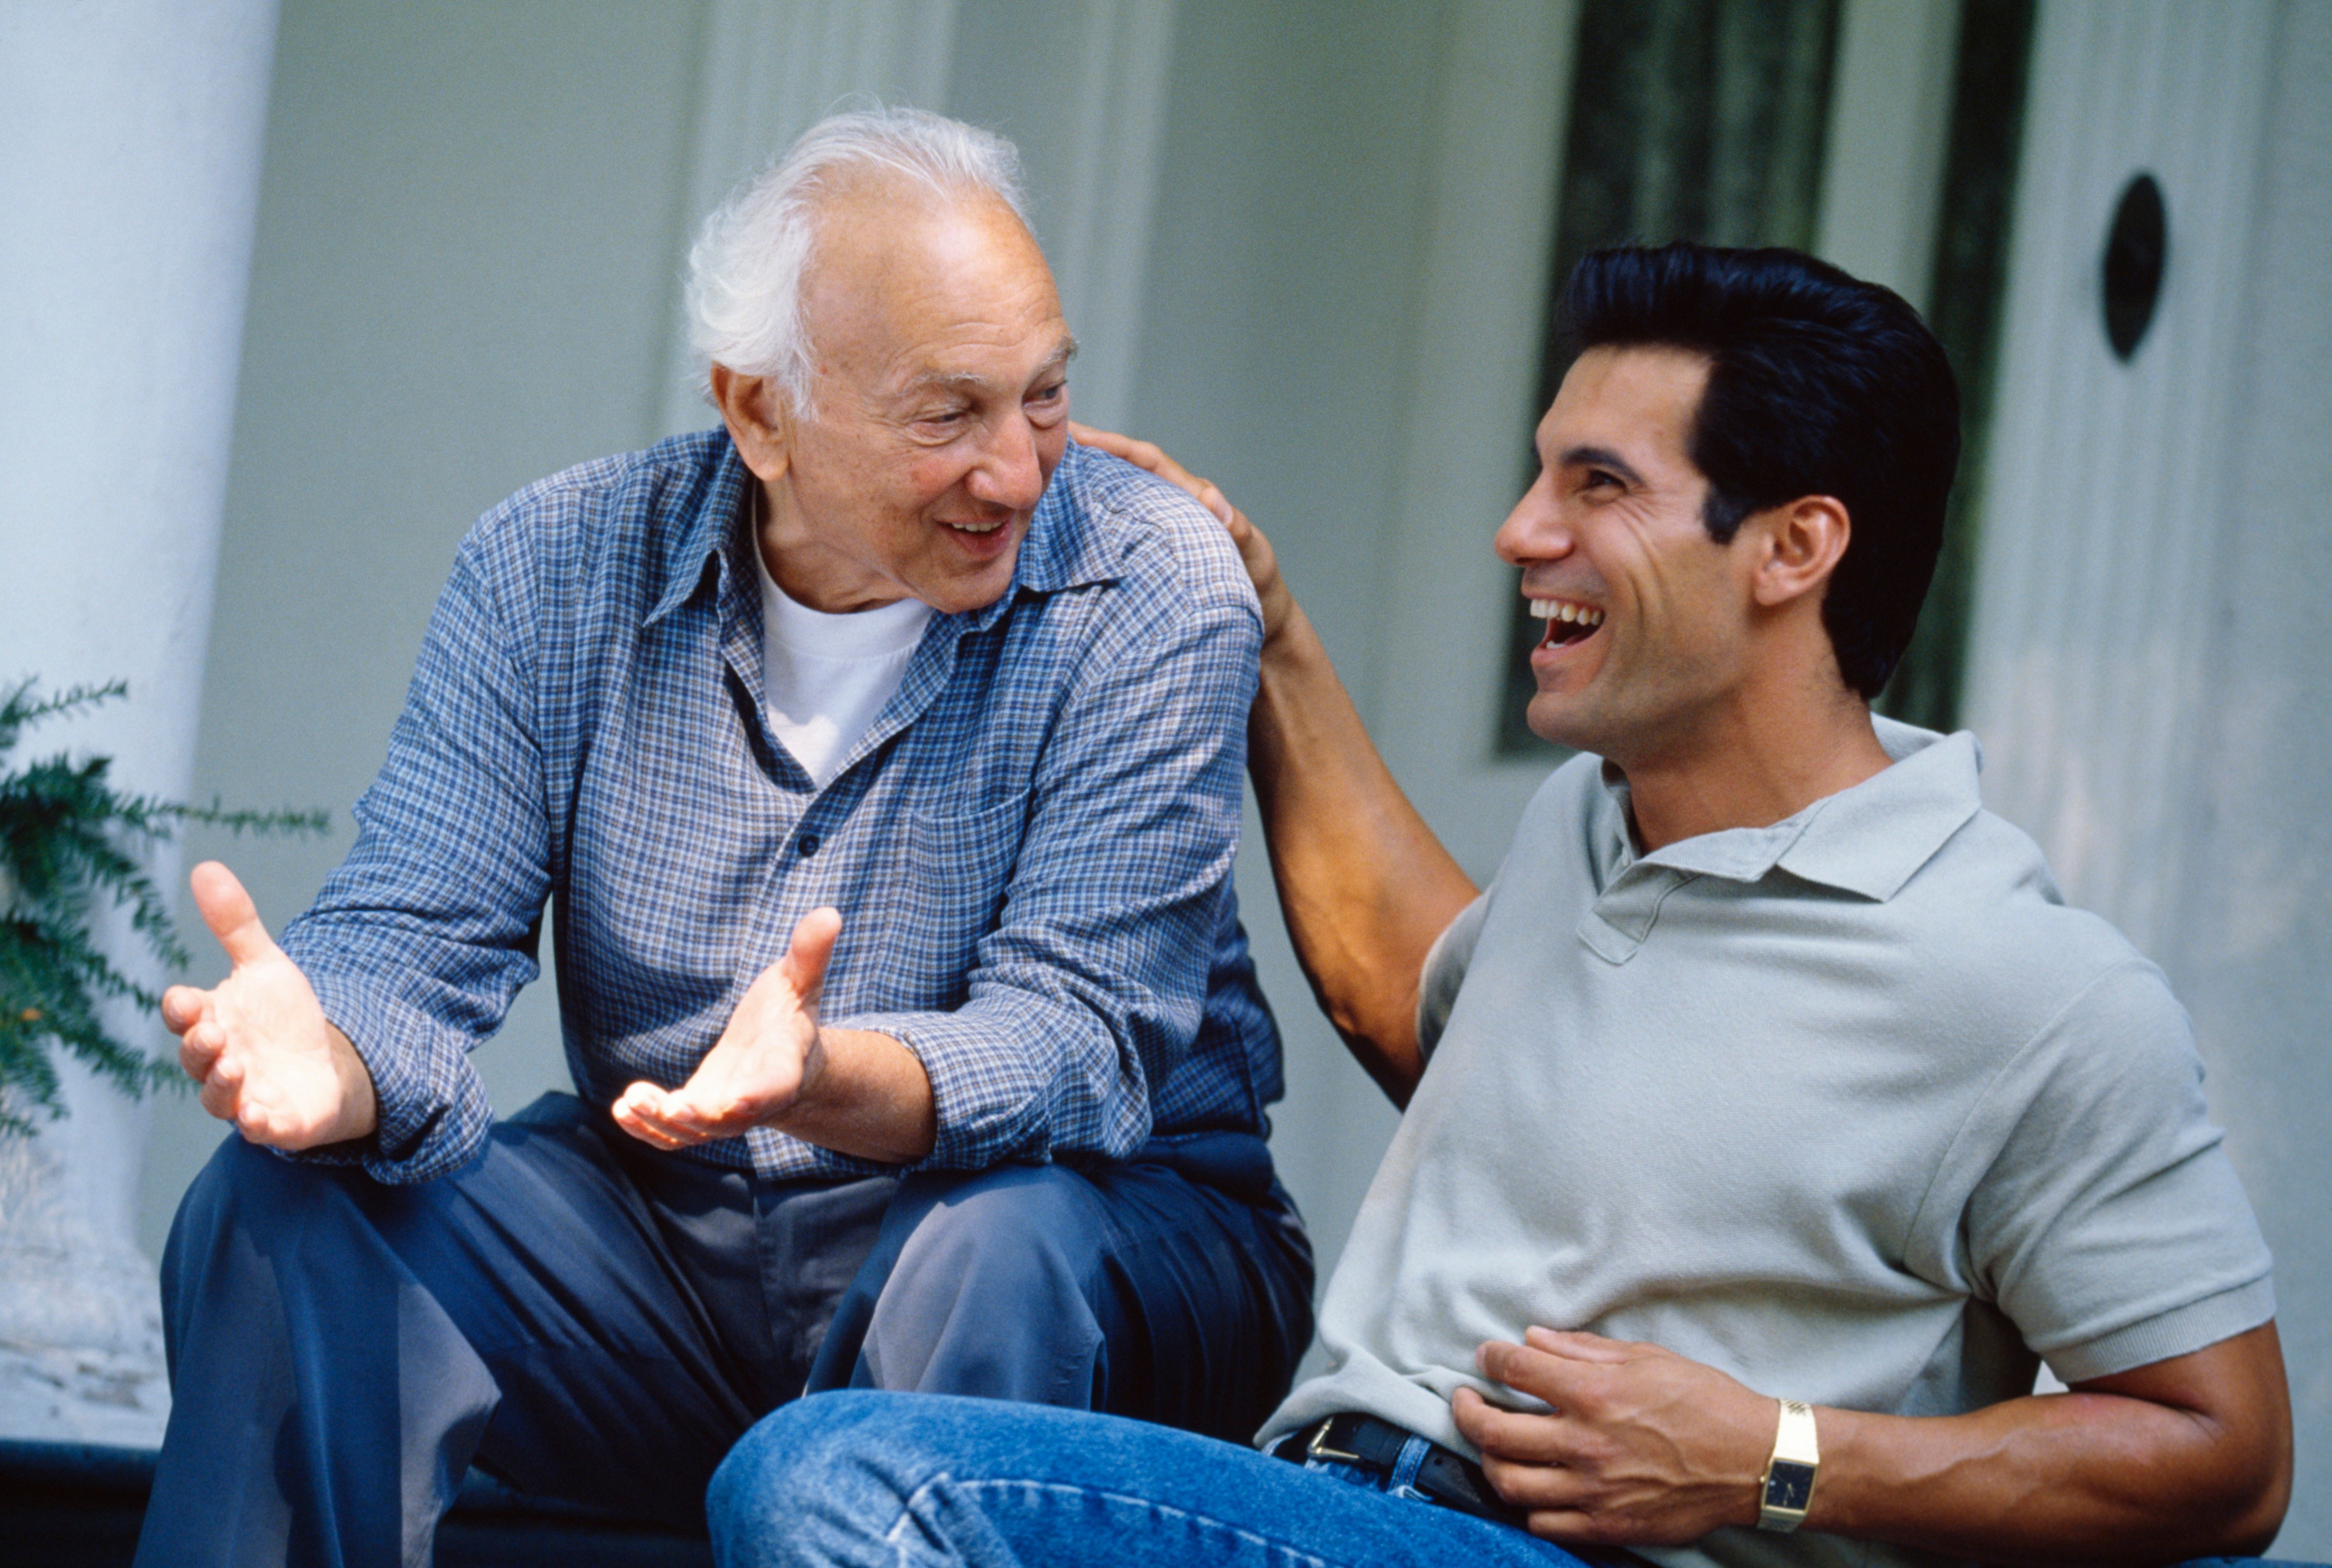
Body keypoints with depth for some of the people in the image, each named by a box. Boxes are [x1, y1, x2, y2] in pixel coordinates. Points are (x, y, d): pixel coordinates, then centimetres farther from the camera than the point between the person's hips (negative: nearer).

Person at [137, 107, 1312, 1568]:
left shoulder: (1153, 592, -14)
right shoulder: (555, 572, -4)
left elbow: (1071, 1041, -22)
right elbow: (414, 934, -10)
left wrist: (825, 1084, -45)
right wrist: (332, 1063, -36)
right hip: (666, 1253, 3)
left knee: (1003, 1251, -36)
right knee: (290, 1207, -19)